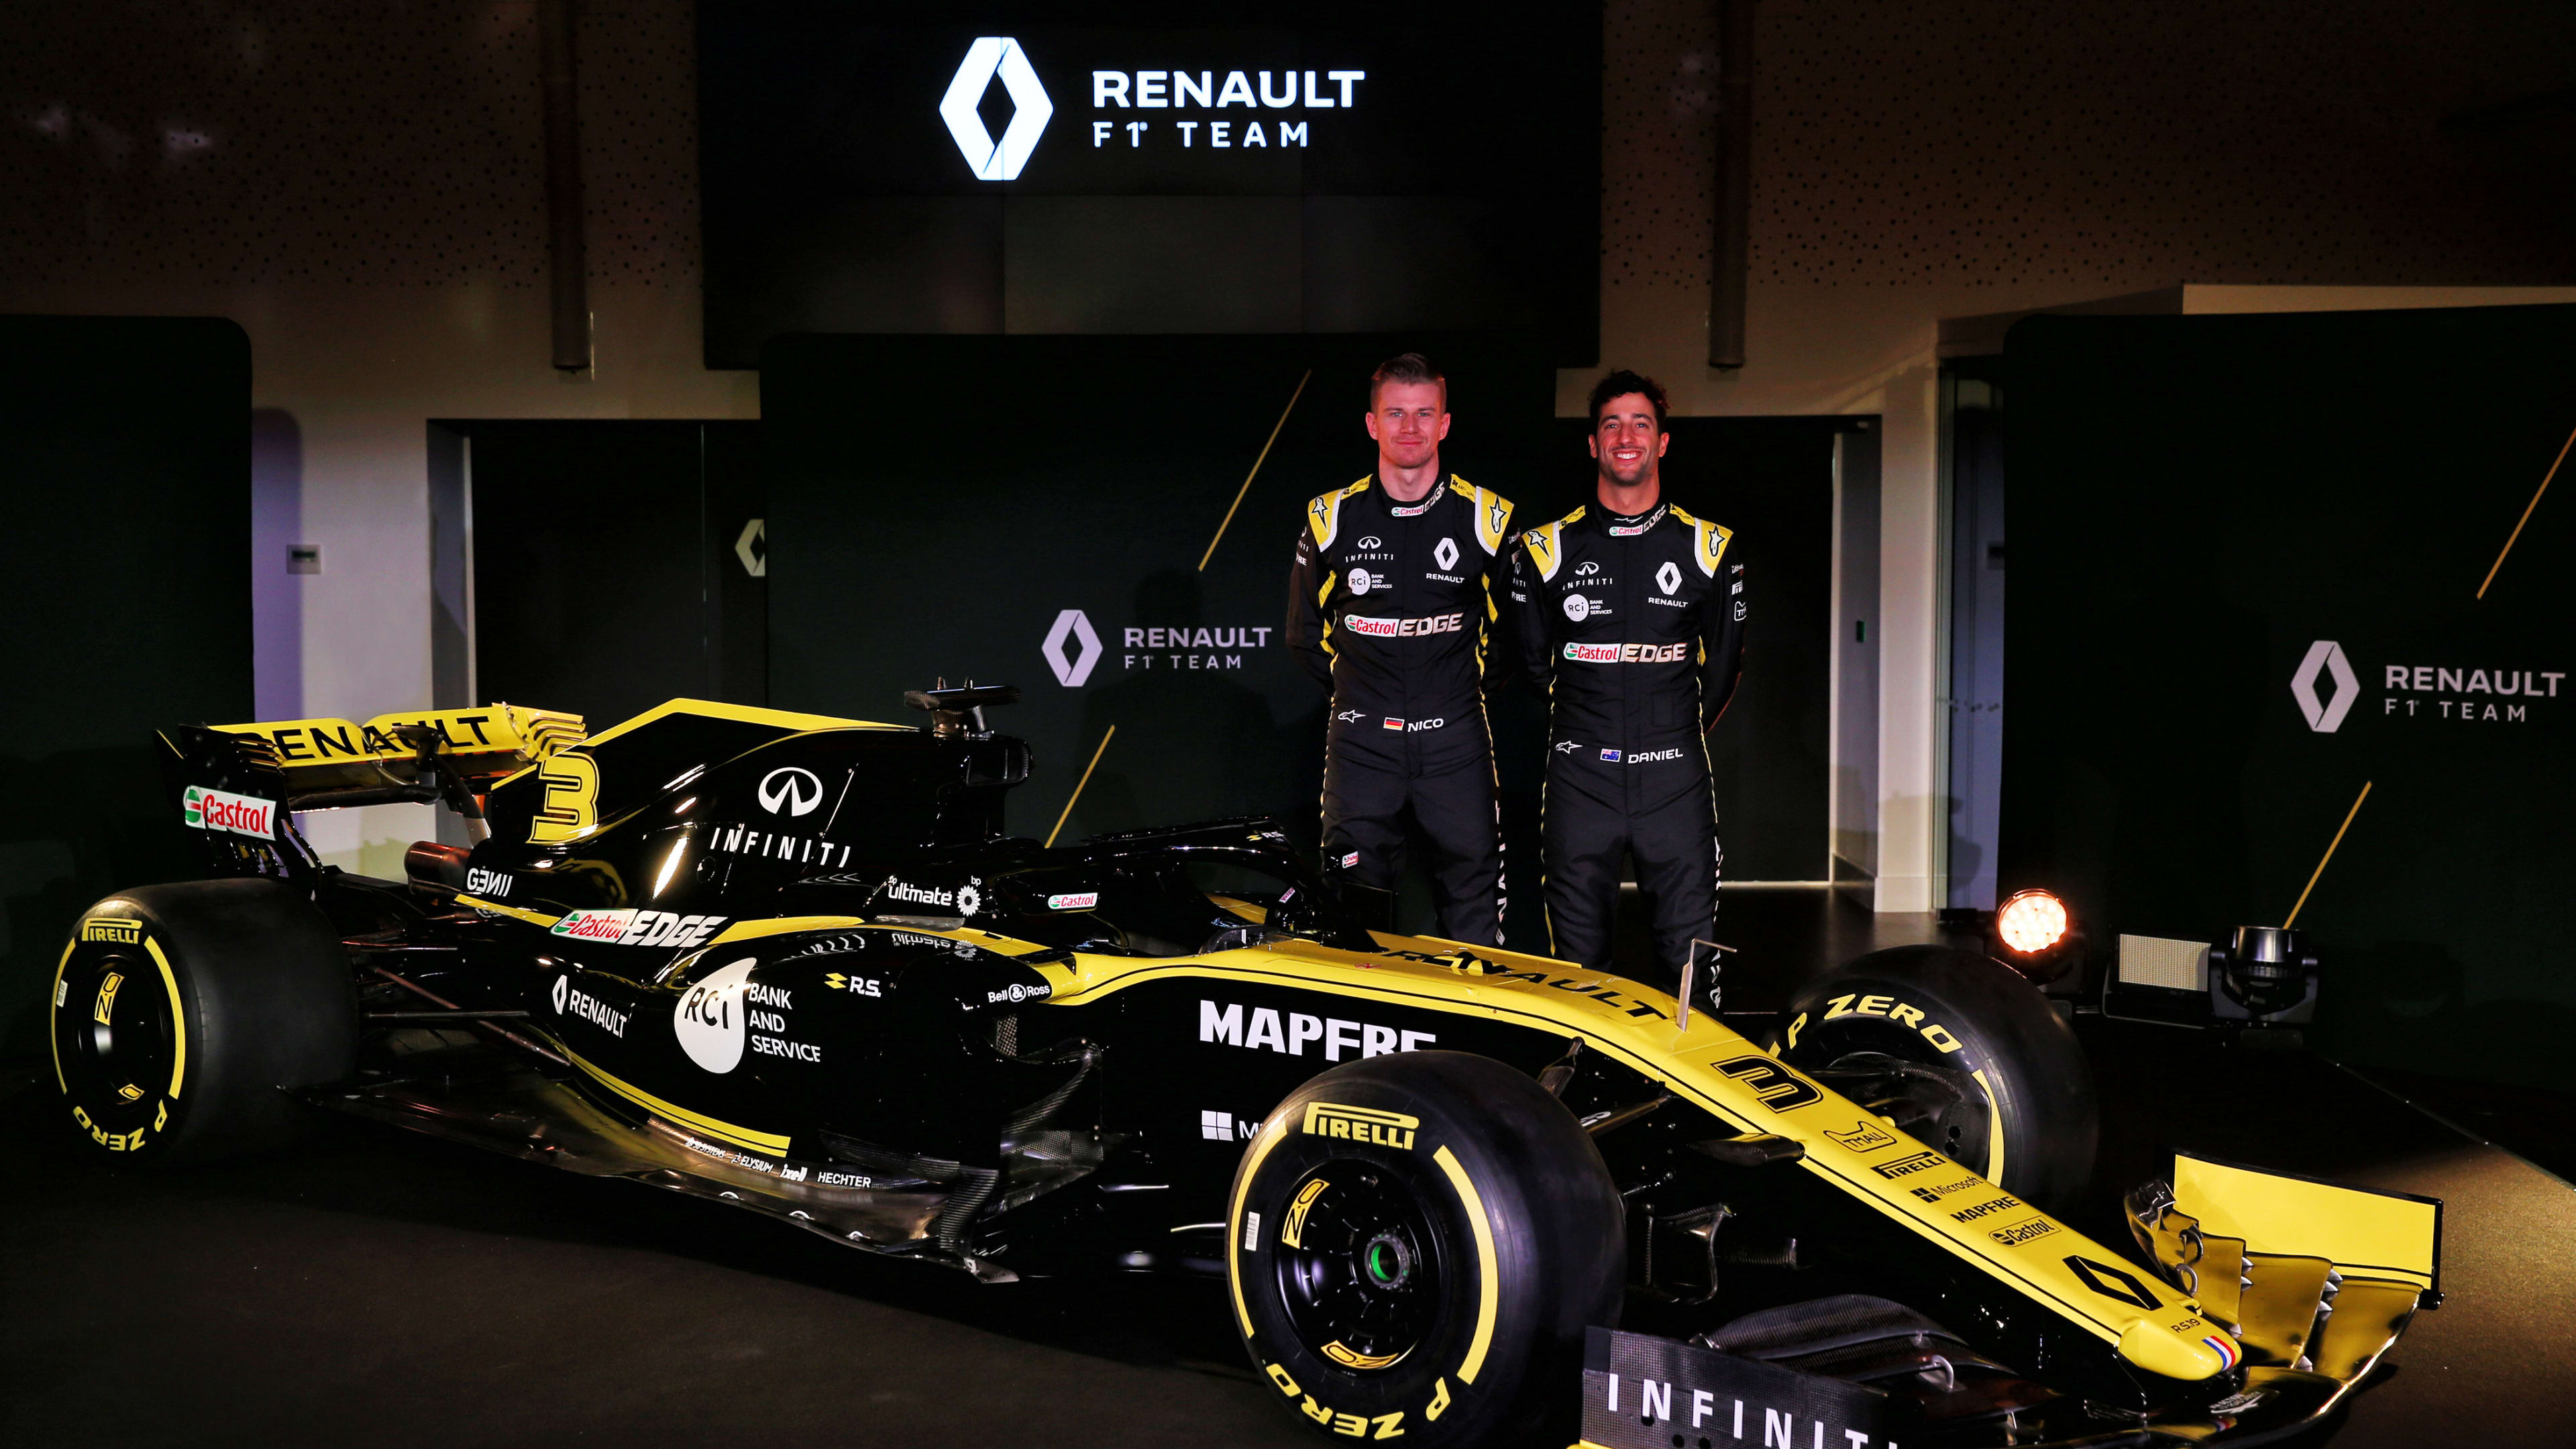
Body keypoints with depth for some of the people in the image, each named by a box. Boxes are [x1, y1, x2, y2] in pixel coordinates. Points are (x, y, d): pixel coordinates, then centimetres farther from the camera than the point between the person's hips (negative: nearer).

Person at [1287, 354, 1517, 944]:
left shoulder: (1487, 518, 2)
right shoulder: (1331, 519, 3)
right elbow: (1307, 634, 15)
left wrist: (1465, 683, 10)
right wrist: (1356, 686, 11)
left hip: (1455, 741, 0)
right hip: (1362, 744, 0)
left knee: (1473, 915, 2)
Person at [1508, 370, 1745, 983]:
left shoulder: (1710, 548, 7)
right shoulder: (1547, 548, 5)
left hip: (1675, 778, 0)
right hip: (1580, 778, 0)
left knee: (1691, 960, 1)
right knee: (1577, 964, 4)